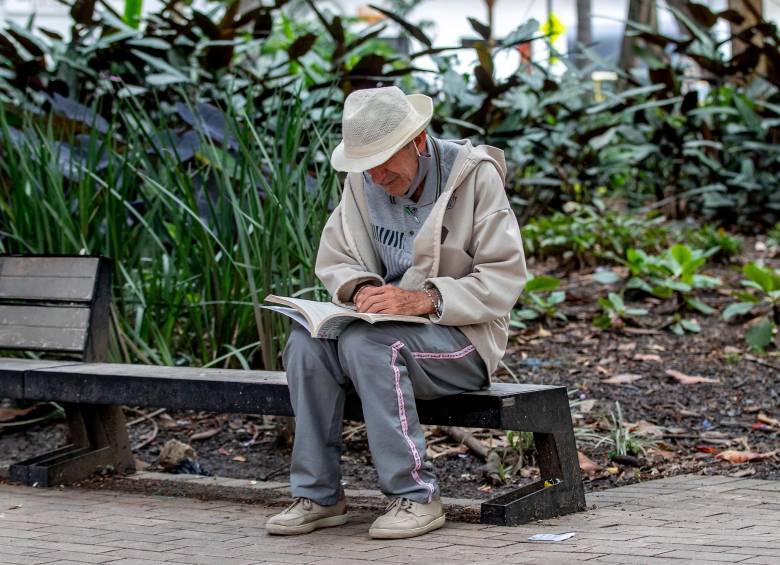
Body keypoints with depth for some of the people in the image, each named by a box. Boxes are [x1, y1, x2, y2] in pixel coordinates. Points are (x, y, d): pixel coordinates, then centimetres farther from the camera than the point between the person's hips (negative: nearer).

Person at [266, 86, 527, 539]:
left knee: (365, 343, -32)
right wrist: (362, 288, -16)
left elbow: (504, 278, -18)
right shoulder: (362, 183, 3)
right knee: (307, 343, -22)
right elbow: (334, 259, 8)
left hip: (463, 336, -5)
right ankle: (319, 495, -13)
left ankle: (416, 496, -24)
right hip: (394, 327, 6)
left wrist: (423, 300, -30)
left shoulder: (475, 175, -13)